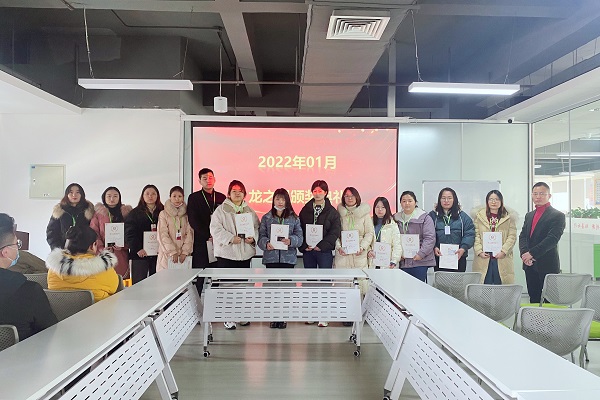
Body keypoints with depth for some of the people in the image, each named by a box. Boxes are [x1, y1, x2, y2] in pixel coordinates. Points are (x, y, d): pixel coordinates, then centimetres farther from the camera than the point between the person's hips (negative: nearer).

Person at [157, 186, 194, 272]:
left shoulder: (187, 214, 9)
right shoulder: (163, 214, 4)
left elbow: (189, 234, 3)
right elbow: (163, 235, -3)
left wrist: (185, 252, -8)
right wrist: (172, 252, -11)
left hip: (183, 256, 2)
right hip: (167, 255, -1)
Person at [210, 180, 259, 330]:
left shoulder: (249, 211, 13)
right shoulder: (221, 210, 0)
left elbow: (256, 228, 12)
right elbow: (215, 229, -9)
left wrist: (252, 238, -9)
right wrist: (230, 238, -19)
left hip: (245, 253, 4)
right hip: (226, 253, -4)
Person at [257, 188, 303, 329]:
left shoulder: (294, 218, 7)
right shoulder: (266, 218, 8)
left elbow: (299, 237, 2)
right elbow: (261, 236, 4)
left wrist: (290, 241, -18)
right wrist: (266, 244, -17)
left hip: (288, 257, 0)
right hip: (271, 257, 0)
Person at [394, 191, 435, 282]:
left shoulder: (424, 218, -1)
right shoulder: (396, 218, 12)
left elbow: (430, 238, -8)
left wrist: (421, 254, -15)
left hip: (420, 261, -4)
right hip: (403, 262, 4)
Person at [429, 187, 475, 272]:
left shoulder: (463, 216, 9)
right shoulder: (433, 215, 5)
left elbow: (470, 234, 2)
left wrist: (463, 248, -11)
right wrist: (434, 247, -15)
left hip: (458, 258, 1)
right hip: (439, 257, -1)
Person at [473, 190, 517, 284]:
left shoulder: (509, 217, 7)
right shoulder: (479, 216, 10)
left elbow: (512, 236, 0)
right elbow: (476, 235, 4)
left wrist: (503, 251, -11)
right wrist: (479, 251, -7)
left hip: (502, 259, 0)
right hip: (483, 259, 1)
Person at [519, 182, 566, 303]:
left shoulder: (558, 216, -4)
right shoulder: (529, 215, 16)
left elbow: (552, 238, -16)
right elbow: (522, 236, 9)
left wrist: (532, 253, -20)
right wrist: (524, 253, -9)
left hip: (547, 266, -6)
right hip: (530, 265, 6)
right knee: (533, 299, 11)